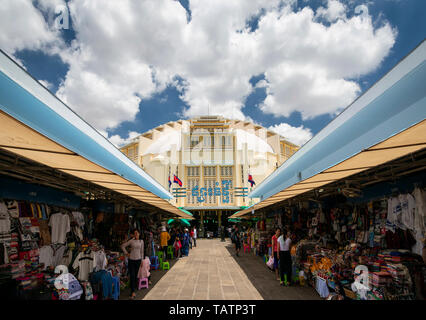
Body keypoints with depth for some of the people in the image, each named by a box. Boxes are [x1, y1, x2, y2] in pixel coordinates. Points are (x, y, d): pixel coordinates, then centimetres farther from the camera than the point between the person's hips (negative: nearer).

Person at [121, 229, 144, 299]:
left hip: (138, 259, 2)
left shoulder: (141, 241, 5)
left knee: (136, 275, 9)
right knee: (132, 276, -6)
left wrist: (142, 260, 10)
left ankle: (133, 290, 23)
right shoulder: (131, 241, -4)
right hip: (131, 259, -2)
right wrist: (126, 253, -3)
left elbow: (142, 251, 10)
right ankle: (133, 292, -5)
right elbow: (123, 246, 2)